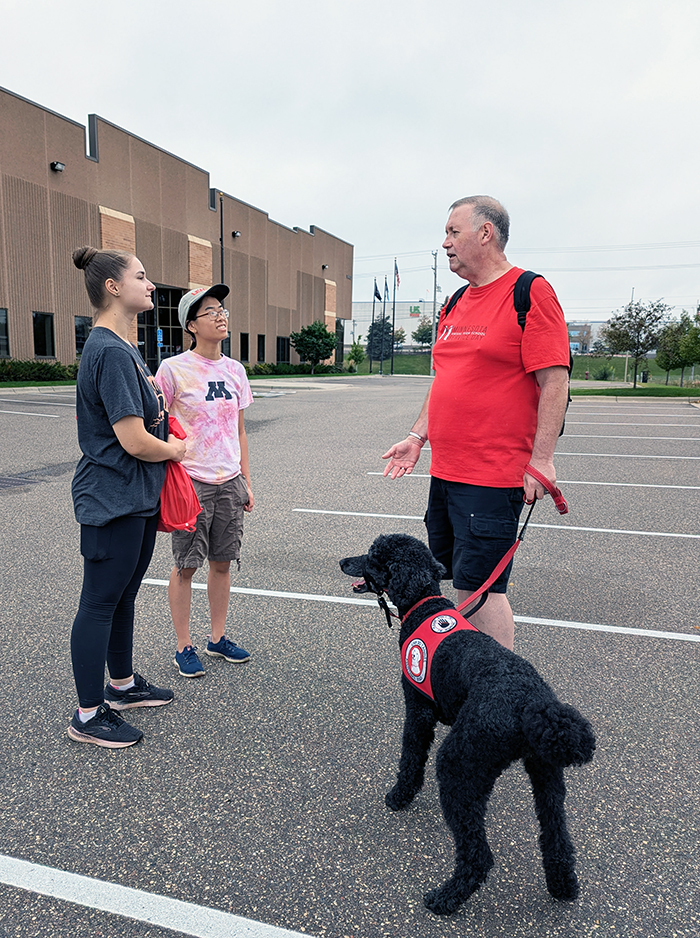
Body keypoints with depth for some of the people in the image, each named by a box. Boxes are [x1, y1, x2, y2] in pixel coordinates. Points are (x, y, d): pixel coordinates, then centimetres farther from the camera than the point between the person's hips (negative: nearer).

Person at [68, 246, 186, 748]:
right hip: (112, 499, -10)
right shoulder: (111, 352, -20)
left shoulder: (123, 348, 13)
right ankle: (89, 715, 18)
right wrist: (174, 449, -6)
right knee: (100, 603, 2)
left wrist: (152, 392, 7)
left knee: (124, 595, 20)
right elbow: (134, 440, -24)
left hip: (138, 497, 10)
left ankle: (123, 684, 37)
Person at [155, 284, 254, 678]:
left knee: (223, 562, 13)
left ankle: (218, 637, 28)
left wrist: (246, 482, 13)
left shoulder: (235, 370, 8)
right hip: (190, 481, -5)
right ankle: (184, 646, 20)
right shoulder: (173, 369, -8)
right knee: (186, 566, 4)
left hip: (229, 482, 5)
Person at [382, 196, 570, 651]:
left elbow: (555, 382, -13)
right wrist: (418, 436, 16)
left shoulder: (530, 292, -8)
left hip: (493, 476, -8)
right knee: (470, 581, 15)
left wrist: (541, 459, -17)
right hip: (444, 472, 8)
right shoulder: (456, 304, 17)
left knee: (478, 586, -4)